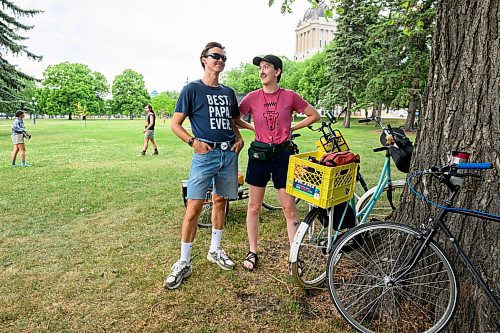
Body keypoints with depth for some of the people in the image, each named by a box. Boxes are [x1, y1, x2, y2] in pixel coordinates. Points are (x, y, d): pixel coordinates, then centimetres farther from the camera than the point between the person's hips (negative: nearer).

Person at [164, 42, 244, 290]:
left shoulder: (228, 92, 15)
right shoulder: (192, 89, 0)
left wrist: (239, 139, 5)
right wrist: (193, 142, -17)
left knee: (220, 201, 13)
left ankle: (215, 250, 29)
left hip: (229, 154, 5)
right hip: (205, 154, -5)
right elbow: (175, 124, -2)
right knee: (194, 208, -8)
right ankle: (183, 263, 6)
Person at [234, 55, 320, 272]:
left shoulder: (290, 96, -2)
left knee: (289, 208, 3)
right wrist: (253, 127, 1)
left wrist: (291, 128, 1)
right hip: (259, 154, 1)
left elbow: (314, 115, 7)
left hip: (283, 154, -1)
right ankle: (252, 252, 25)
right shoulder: (252, 97, 0)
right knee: (254, 207, 8)